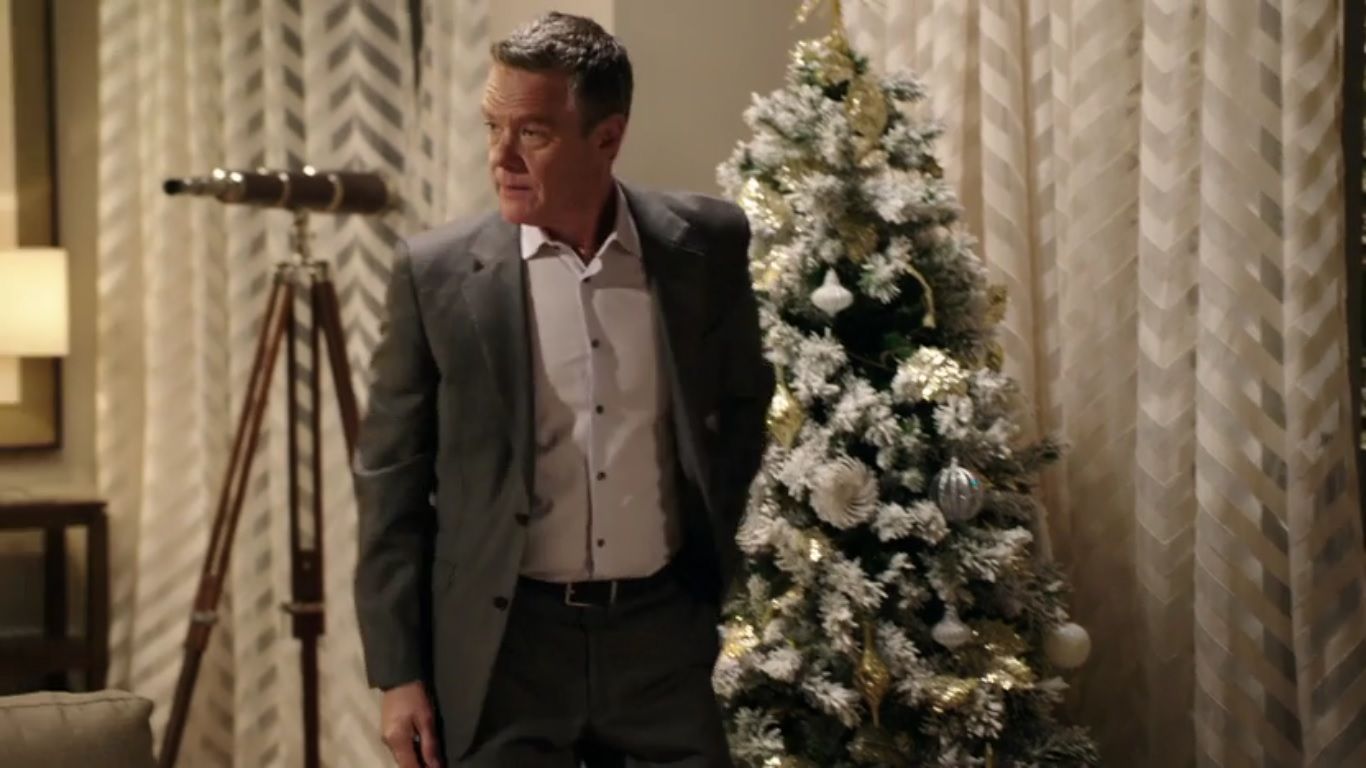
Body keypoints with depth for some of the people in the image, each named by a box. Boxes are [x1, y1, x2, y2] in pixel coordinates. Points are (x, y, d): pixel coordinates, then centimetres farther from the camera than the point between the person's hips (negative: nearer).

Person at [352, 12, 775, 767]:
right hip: (503, 641, -1)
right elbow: (391, 481, -2)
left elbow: (744, 401, 16)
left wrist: (708, 548, 12)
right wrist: (398, 672, -4)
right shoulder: (437, 272, -6)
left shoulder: (704, 245, -2)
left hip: (662, 629, 2)